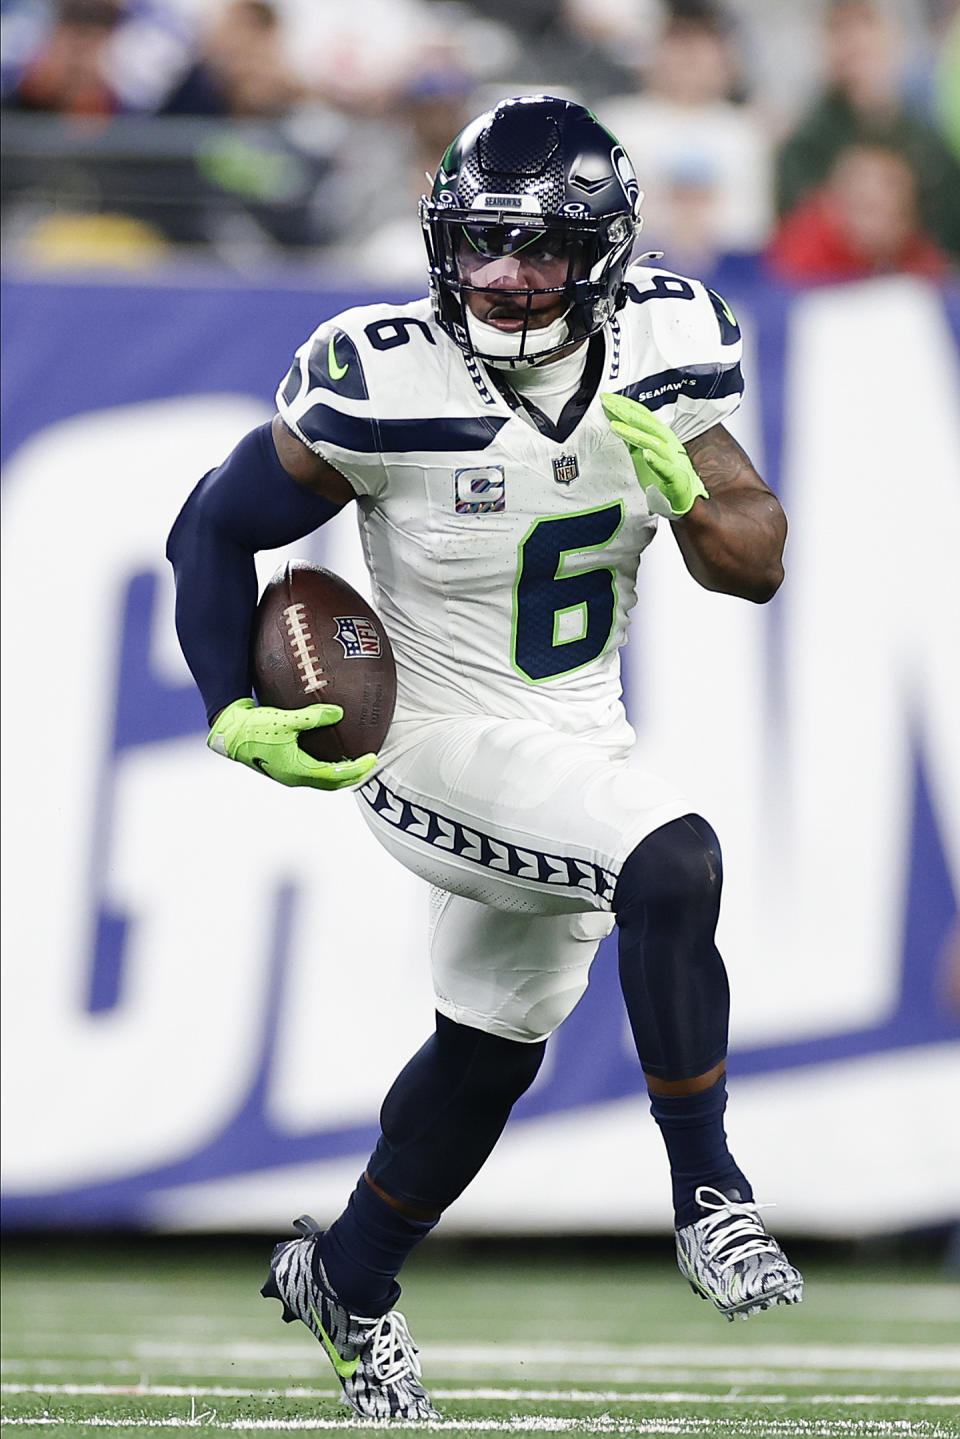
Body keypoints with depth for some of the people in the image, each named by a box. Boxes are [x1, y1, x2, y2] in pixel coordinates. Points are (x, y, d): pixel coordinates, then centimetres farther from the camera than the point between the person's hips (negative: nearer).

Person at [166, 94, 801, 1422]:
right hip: (441, 750, -6)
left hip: (579, 747, 6)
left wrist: (688, 497, -25)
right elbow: (215, 531, -10)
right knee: (674, 865, -30)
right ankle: (709, 1195, -17)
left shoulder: (659, 349, -11)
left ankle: (346, 1280, 45)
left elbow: (759, 564, -4)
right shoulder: (382, 388, -24)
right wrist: (234, 718, -16)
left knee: (492, 1049, 21)